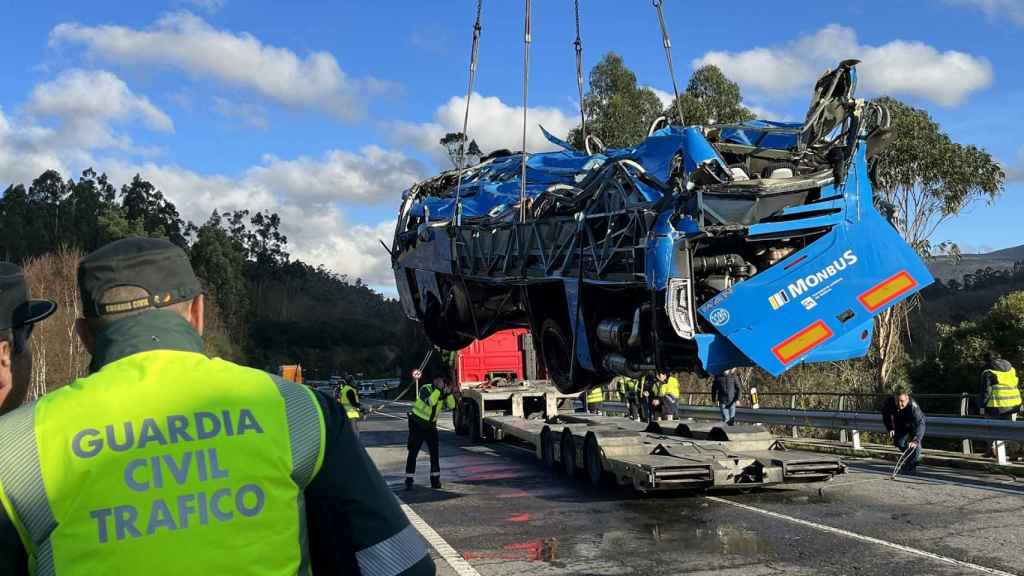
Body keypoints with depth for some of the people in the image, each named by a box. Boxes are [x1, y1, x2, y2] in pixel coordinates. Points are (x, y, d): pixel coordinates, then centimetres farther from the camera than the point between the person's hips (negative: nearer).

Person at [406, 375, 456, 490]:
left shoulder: (442, 393, -1)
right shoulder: (425, 389, -19)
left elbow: (451, 406, -9)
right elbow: (430, 401, -37)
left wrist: (449, 393, -21)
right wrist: (438, 389, -36)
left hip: (431, 426, 5)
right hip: (417, 424, -5)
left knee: (435, 452, 0)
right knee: (413, 452, -3)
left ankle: (435, 480, 7)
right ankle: (409, 481, 1)